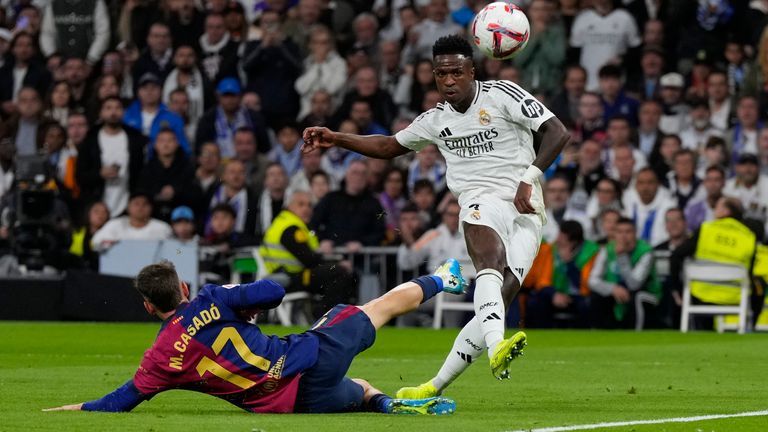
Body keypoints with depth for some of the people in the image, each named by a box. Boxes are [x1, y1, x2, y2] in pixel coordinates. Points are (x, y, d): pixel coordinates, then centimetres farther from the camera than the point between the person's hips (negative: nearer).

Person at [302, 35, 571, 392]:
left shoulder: (502, 95, 2)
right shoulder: (436, 120, 16)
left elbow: (557, 133, -4)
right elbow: (389, 146, 31)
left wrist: (529, 180, -15)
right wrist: (336, 139, 19)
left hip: (526, 210, -1)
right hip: (482, 202, 1)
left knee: (501, 298, -13)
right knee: (491, 263, -34)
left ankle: (437, 386, -7)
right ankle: (496, 348, -57)